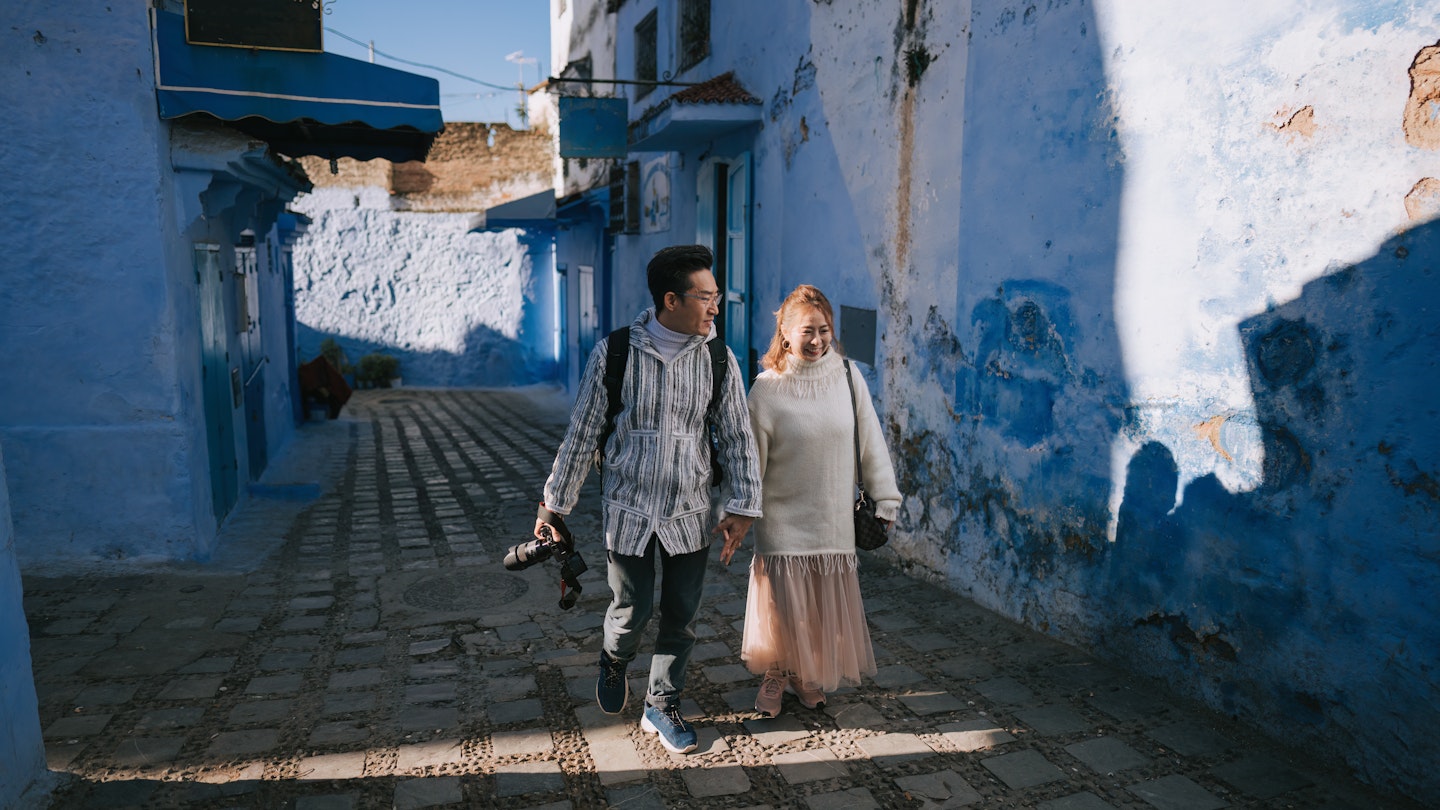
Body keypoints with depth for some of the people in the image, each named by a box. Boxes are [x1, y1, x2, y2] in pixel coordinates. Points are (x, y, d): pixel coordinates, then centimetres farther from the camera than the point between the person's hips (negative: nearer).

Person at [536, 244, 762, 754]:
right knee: (631, 612, 6)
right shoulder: (614, 353, -11)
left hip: (690, 514, 3)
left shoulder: (719, 360, -5)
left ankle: (662, 706, 33)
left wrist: (742, 506, -3)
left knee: (682, 617, 11)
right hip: (628, 509, -2)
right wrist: (555, 503, 1)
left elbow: (737, 437, 2)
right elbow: (581, 433, -4)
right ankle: (614, 660, 42)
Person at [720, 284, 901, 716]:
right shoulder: (766, 389, -8)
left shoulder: (848, 378, -4)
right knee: (783, 605, 4)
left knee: (826, 609, 12)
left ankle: (808, 676, 36)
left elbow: (871, 442, 3)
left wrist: (885, 501, 5)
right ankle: (776, 675, 31)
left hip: (834, 519, 2)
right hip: (783, 521, -2)